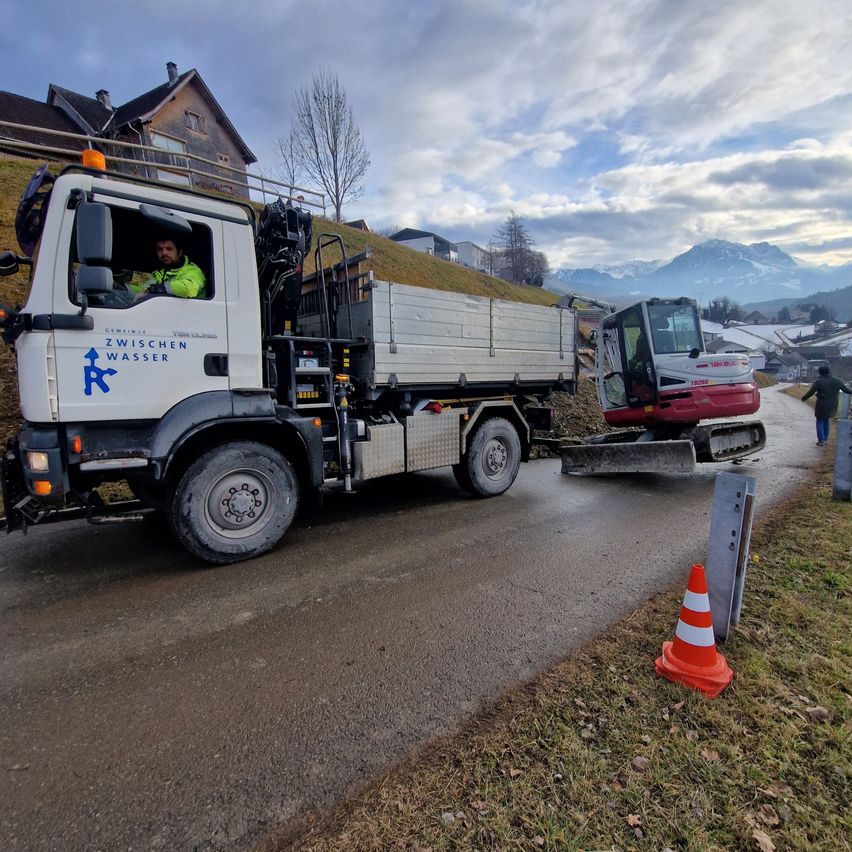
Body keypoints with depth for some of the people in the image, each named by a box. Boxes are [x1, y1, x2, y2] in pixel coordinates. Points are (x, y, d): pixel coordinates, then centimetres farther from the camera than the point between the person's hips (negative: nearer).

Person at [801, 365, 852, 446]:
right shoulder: (837, 381, 3)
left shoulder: (819, 381, -13)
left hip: (821, 405, -5)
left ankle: (821, 440, 7)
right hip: (832, 406, 5)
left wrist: (804, 398, 3)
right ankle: (825, 438, 26)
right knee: (826, 420, 22)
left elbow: (811, 392, -13)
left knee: (819, 422, 8)